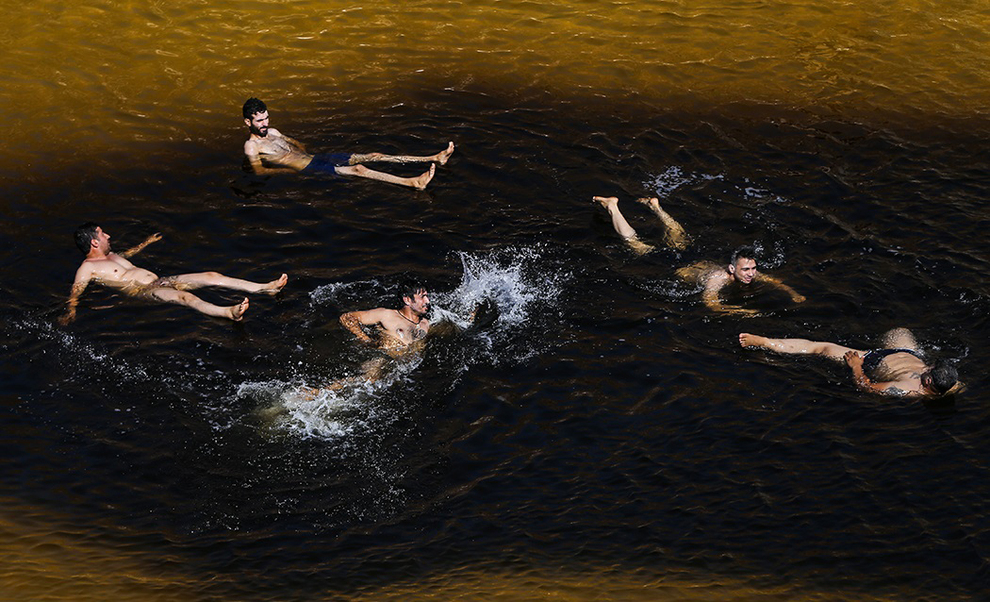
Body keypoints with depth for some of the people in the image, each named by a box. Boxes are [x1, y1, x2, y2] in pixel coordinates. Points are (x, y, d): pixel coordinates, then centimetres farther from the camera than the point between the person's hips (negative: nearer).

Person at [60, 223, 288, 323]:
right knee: (183, 296, -39)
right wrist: (70, 313, -31)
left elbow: (126, 254, 46)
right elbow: (74, 294, -10)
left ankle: (264, 288, -14)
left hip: (160, 281, 9)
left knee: (211, 276, -6)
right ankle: (228, 312, -66)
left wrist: (146, 243, 59)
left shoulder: (110, 255, 25)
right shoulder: (87, 269, -1)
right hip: (144, 292, -9)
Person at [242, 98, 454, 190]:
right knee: (357, 169, -28)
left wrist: (304, 154, 12)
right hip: (308, 170, -9)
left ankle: (434, 159, -11)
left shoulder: (272, 133, 20)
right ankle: (413, 183, -43)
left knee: (372, 156, -4)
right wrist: (291, 169, -17)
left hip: (316, 158, 9)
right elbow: (259, 171, -17)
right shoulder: (251, 147, -4)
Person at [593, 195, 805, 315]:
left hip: (700, 262, 5)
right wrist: (743, 311, -59)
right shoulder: (718, 278, -43)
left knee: (680, 238, 37)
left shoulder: (749, 273, -24)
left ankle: (654, 206, 56)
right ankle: (611, 206, 33)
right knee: (635, 243, 14)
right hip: (676, 269, -5)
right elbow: (711, 304, -54)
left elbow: (774, 281, -12)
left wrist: (793, 294, -29)